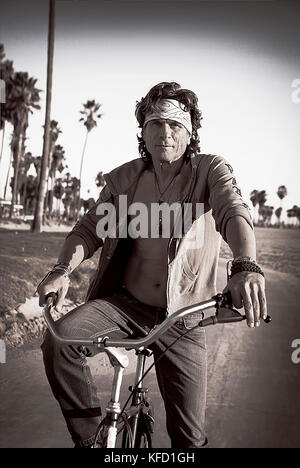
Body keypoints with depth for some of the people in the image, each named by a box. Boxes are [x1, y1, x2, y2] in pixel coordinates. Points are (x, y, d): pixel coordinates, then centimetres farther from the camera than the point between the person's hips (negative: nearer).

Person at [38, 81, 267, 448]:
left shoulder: (210, 170, -4)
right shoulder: (123, 178, 5)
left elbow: (233, 211, -22)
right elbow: (90, 228, 1)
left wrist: (245, 266, -44)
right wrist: (63, 270, -20)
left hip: (181, 320, -2)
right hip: (123, 303, 2)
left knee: (190, 435, -1)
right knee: (60, 337, -25)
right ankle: (87, 436, -4)